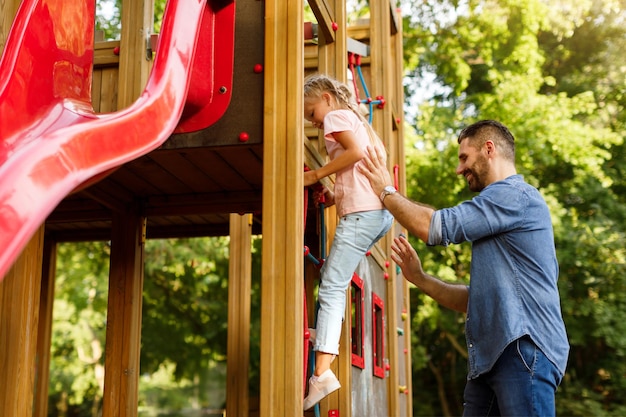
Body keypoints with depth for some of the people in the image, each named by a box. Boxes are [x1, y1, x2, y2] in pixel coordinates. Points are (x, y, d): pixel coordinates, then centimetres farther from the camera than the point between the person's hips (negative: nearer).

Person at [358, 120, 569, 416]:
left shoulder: (515, 195, -6)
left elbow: (435, 227, -13)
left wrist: (386, 192, 3)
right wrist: (420, 279, 15)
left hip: (524, 349, -9)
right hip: (490, 358, 9)